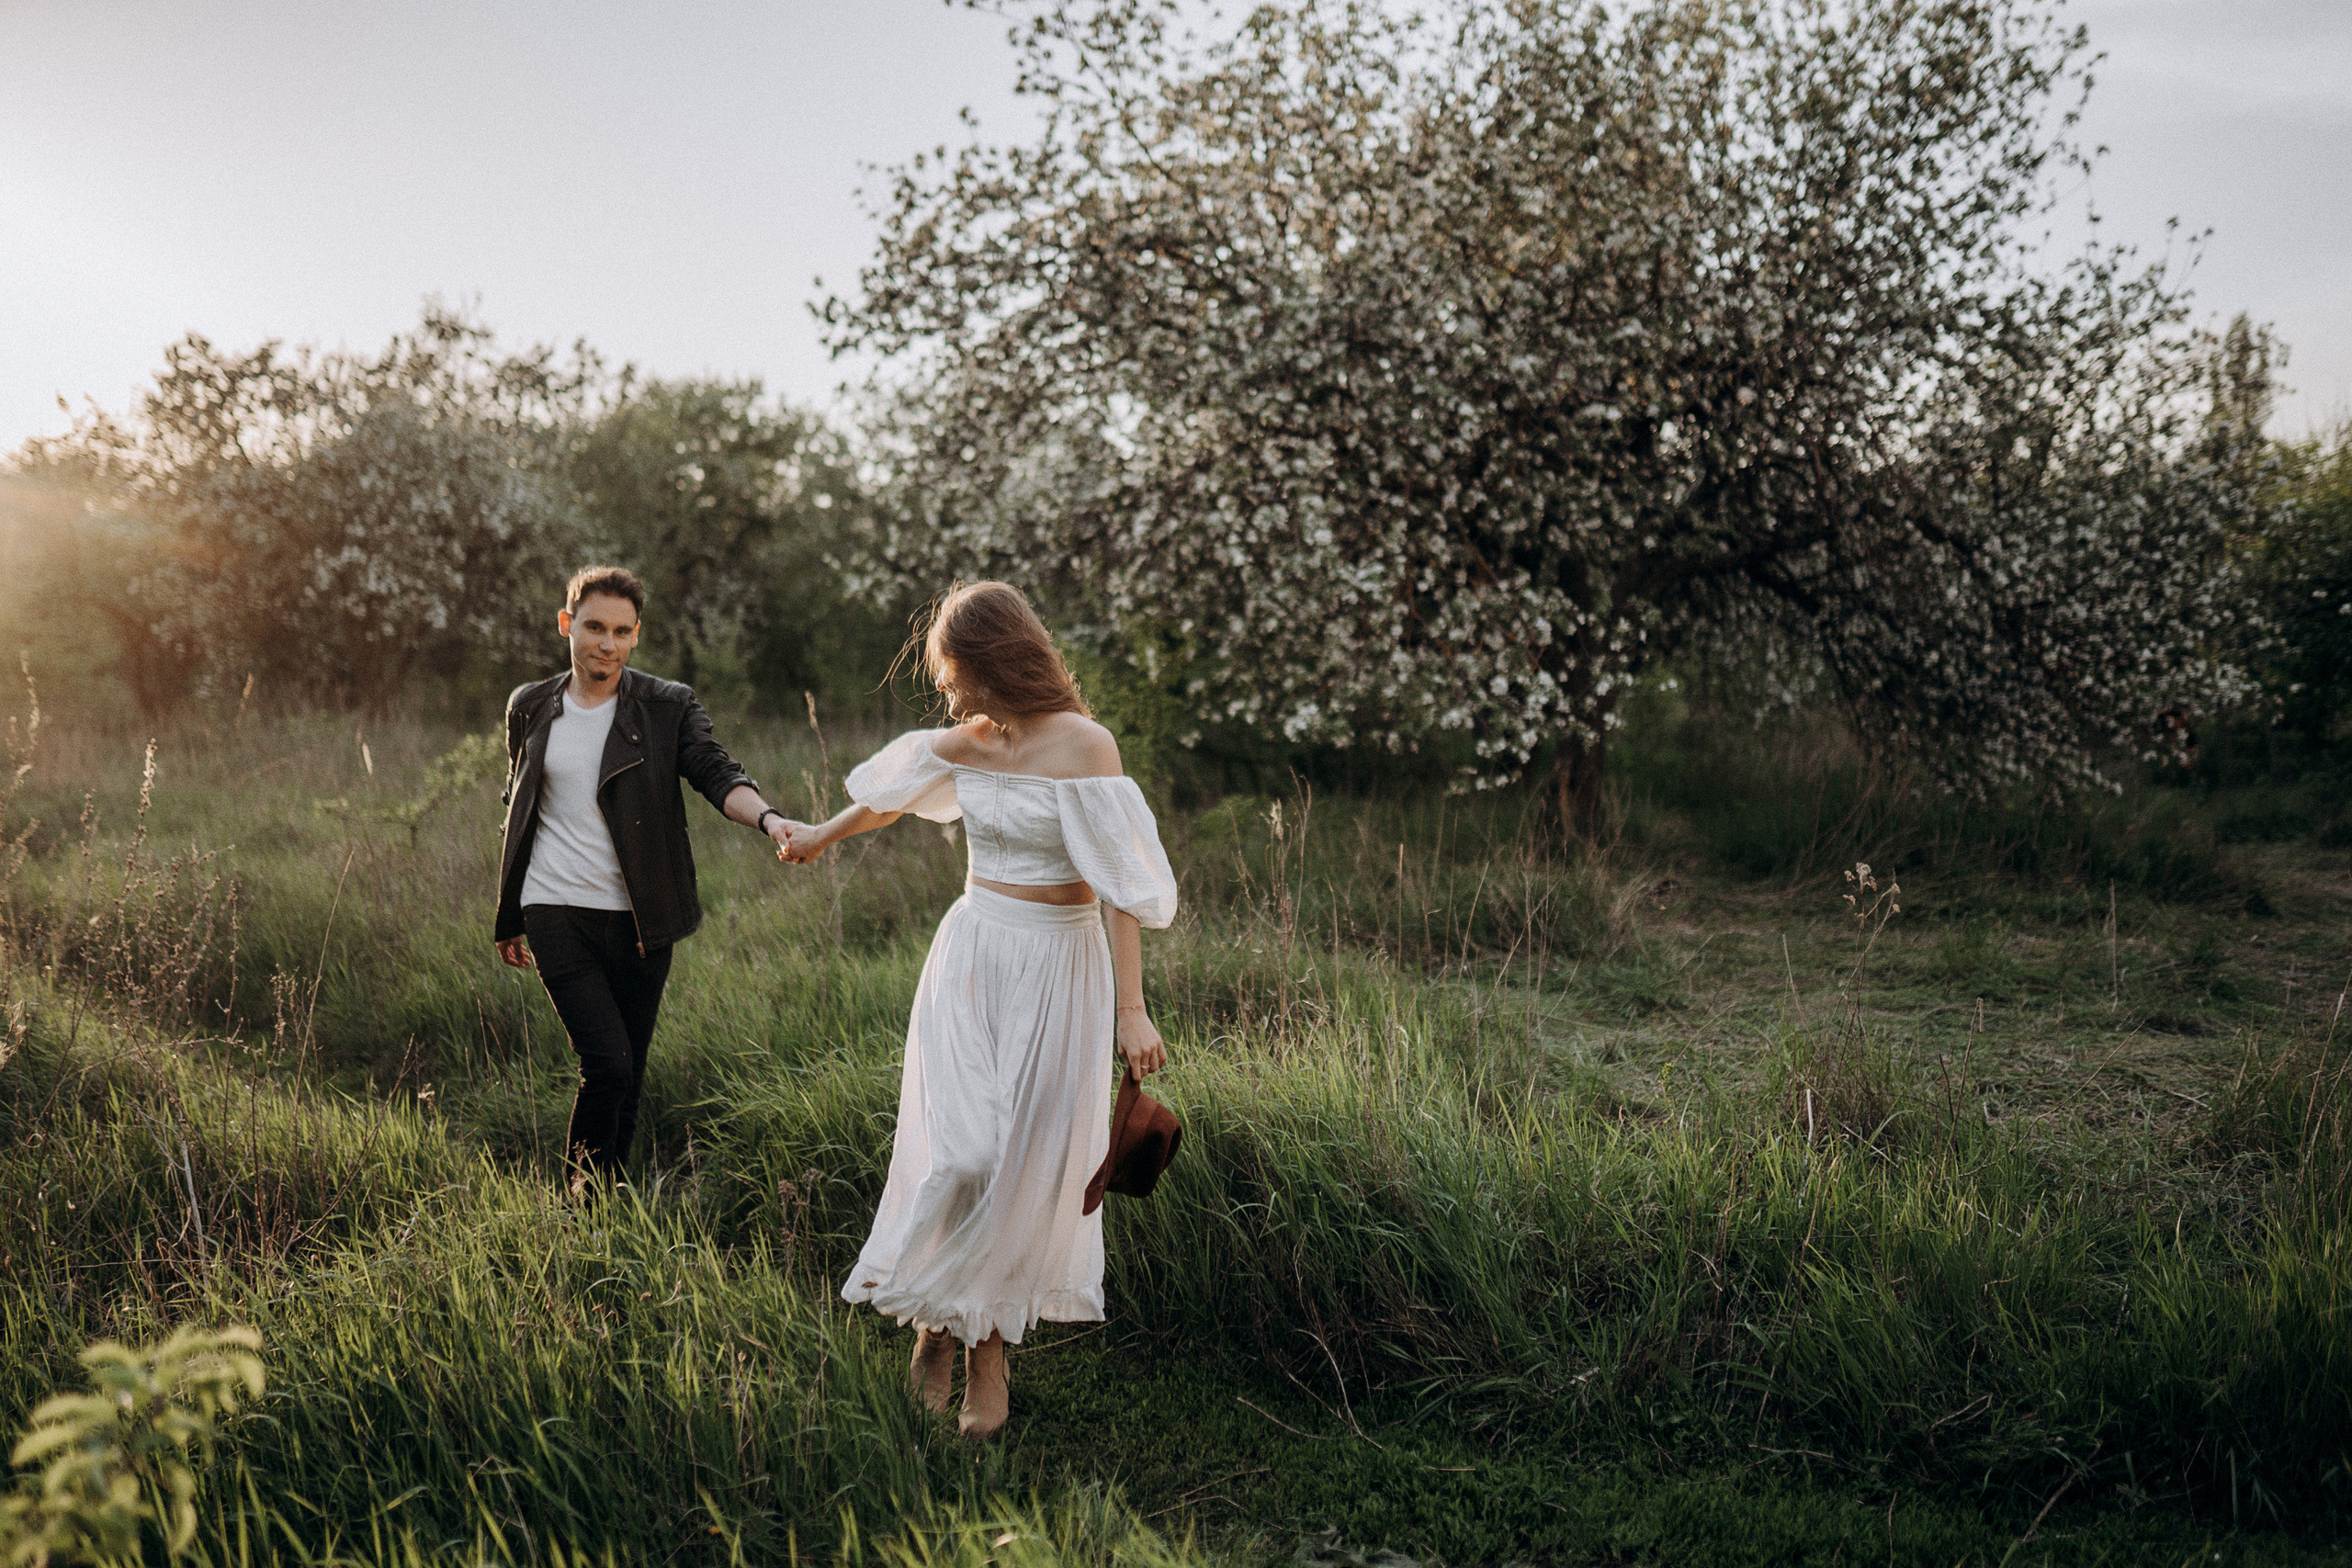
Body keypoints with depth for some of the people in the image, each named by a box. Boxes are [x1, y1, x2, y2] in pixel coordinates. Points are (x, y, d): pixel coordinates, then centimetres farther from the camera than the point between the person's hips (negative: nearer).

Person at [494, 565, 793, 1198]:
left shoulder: (668, 708, 1)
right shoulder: (530, 707, 7)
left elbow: (717, 775, -14)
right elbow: (517, 812, 17)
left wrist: (769, 818, -37)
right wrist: (509, 919, 20)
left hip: (637, 920, 1)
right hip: (556, 914, -1)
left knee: (629, 1073, 8)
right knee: (607, 1063, -12)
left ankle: (605, 1195, 27)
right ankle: (581, 1193, 9)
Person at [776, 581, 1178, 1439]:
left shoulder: (1083, 745, -13)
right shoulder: (962, 744, 4)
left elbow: (1123, 882, -16)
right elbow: (890, 794, 25)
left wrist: (1131, 1009, -21)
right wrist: (821, 836, 42)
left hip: (1060, 968, -3)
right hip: (971, 956, 3)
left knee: (1029, 1165, 3)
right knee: (961, 1152, -9)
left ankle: (987, 1347, 18)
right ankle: (935, 1321, 13)